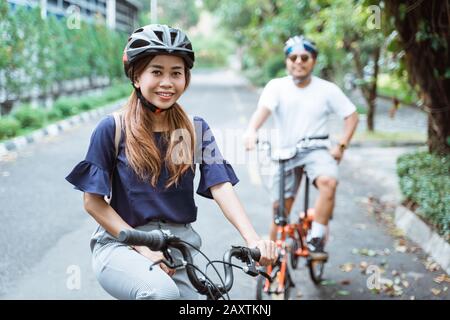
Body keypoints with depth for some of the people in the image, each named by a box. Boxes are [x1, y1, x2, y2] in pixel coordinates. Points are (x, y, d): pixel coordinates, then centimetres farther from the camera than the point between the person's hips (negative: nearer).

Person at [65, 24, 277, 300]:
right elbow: (93, 201, -4)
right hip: (122, 244, -3)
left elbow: (221, 187, -9)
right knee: (161, 292, -31)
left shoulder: (196, 130, 3)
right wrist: (142, 246, -14)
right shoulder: (112, 129, -6)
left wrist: (253, 240, -25)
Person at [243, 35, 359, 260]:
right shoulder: (277, 86, -4)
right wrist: (251, 130, -44)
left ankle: (316, 240, -19)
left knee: (328, 181, -32)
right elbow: (263, 109, -23)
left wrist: (341, 146, -6)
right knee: (279, 209, 4)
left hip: (317, 149, -1)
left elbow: (351, 116, 6)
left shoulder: (327, 90, -1)